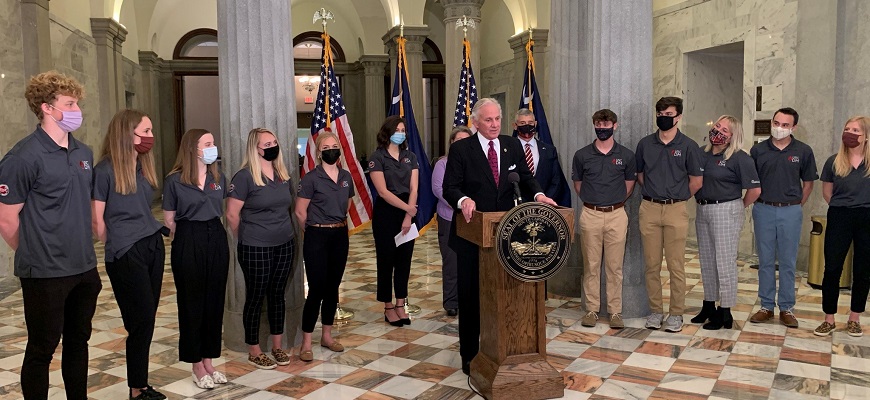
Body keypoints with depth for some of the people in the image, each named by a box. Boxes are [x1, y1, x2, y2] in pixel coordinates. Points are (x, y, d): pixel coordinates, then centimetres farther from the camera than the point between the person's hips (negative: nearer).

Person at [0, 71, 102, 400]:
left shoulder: (84, 153, 8)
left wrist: (84, 252, 16)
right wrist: (34, 257, 2)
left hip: (84, 269, 7)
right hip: (46, 274, -7)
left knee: (78, 342, 18)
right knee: (41, 350, 8)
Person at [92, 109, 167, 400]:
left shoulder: (143, 165, 12)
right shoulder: (105, 169, -10)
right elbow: (97, 221, -6)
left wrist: (152, 238, 9)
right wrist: (118, 247, 5)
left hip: (153, 246, 7)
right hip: (125, 255, -7)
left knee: (146, 319, 9)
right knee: (143, 319, -4)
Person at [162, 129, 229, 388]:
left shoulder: (218, 178, 9)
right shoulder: (174, 180, -6)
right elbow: (169, 221, -2)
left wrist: (213, 234, 12)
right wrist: (188, 238, 4)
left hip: (217, 240, 5)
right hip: (188, 243, -5)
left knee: (214, 300, 9)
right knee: (192, 302, 5)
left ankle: (208, 361, 21)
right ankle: (196, 365, 16)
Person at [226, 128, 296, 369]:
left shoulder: (283, 175, 7)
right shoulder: (245, 176, -13)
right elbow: (232, 214, -10)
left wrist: (286, 232, 11)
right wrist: (245, 239, 1)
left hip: (285, 245, 6)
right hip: (256, 249, -6)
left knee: (277, 295, 15)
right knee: (255, 297, 6)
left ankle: (277, 347, 28)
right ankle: (254, 352, 20)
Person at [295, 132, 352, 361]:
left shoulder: (346, 177, 6)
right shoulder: (311, 178, -10)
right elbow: (300, 212, -7)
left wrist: (338, 223, 13)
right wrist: (317, 229, 4)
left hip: (340, 236, 6)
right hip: (317, 237, -5)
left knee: (333, 287, 12)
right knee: (317, 289, -5)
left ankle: (327, 336, 26)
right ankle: (306, 343, 6)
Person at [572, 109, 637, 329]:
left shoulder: (626, 155, 3)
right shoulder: (582, 155, 2)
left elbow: (629, 184, 14)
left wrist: (615, 202, 12)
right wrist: (592, 201, 11)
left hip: (616, 215, 0)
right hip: (590, 214, 0)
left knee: (615, 266, 4)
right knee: (591, 265, 5)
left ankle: (615, 311, 12)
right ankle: (591, 310, 14)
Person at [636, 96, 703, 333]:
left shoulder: (688, 146, -1)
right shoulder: (645, 144, 7)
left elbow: (696, 182, 3)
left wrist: (675, 197, 6)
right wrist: (654, 193, 11)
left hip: (676, 211, -2)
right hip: (649, 209, 3)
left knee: (676, 266, 2)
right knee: (651, 265, 7)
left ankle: (676, 313, 12)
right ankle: (655, 311, 18)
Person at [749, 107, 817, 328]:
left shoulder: (803, 151, 0)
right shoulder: (758, 150, 2)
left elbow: (808, 184, 8)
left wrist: (796, 206, 5)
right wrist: (757, 204, 2)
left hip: (790, 212, -1)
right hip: (763, 210, 1)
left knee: (788, 262, 5)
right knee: (765, 261, 7)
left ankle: (786, 308, 16)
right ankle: (766, 306, 16)